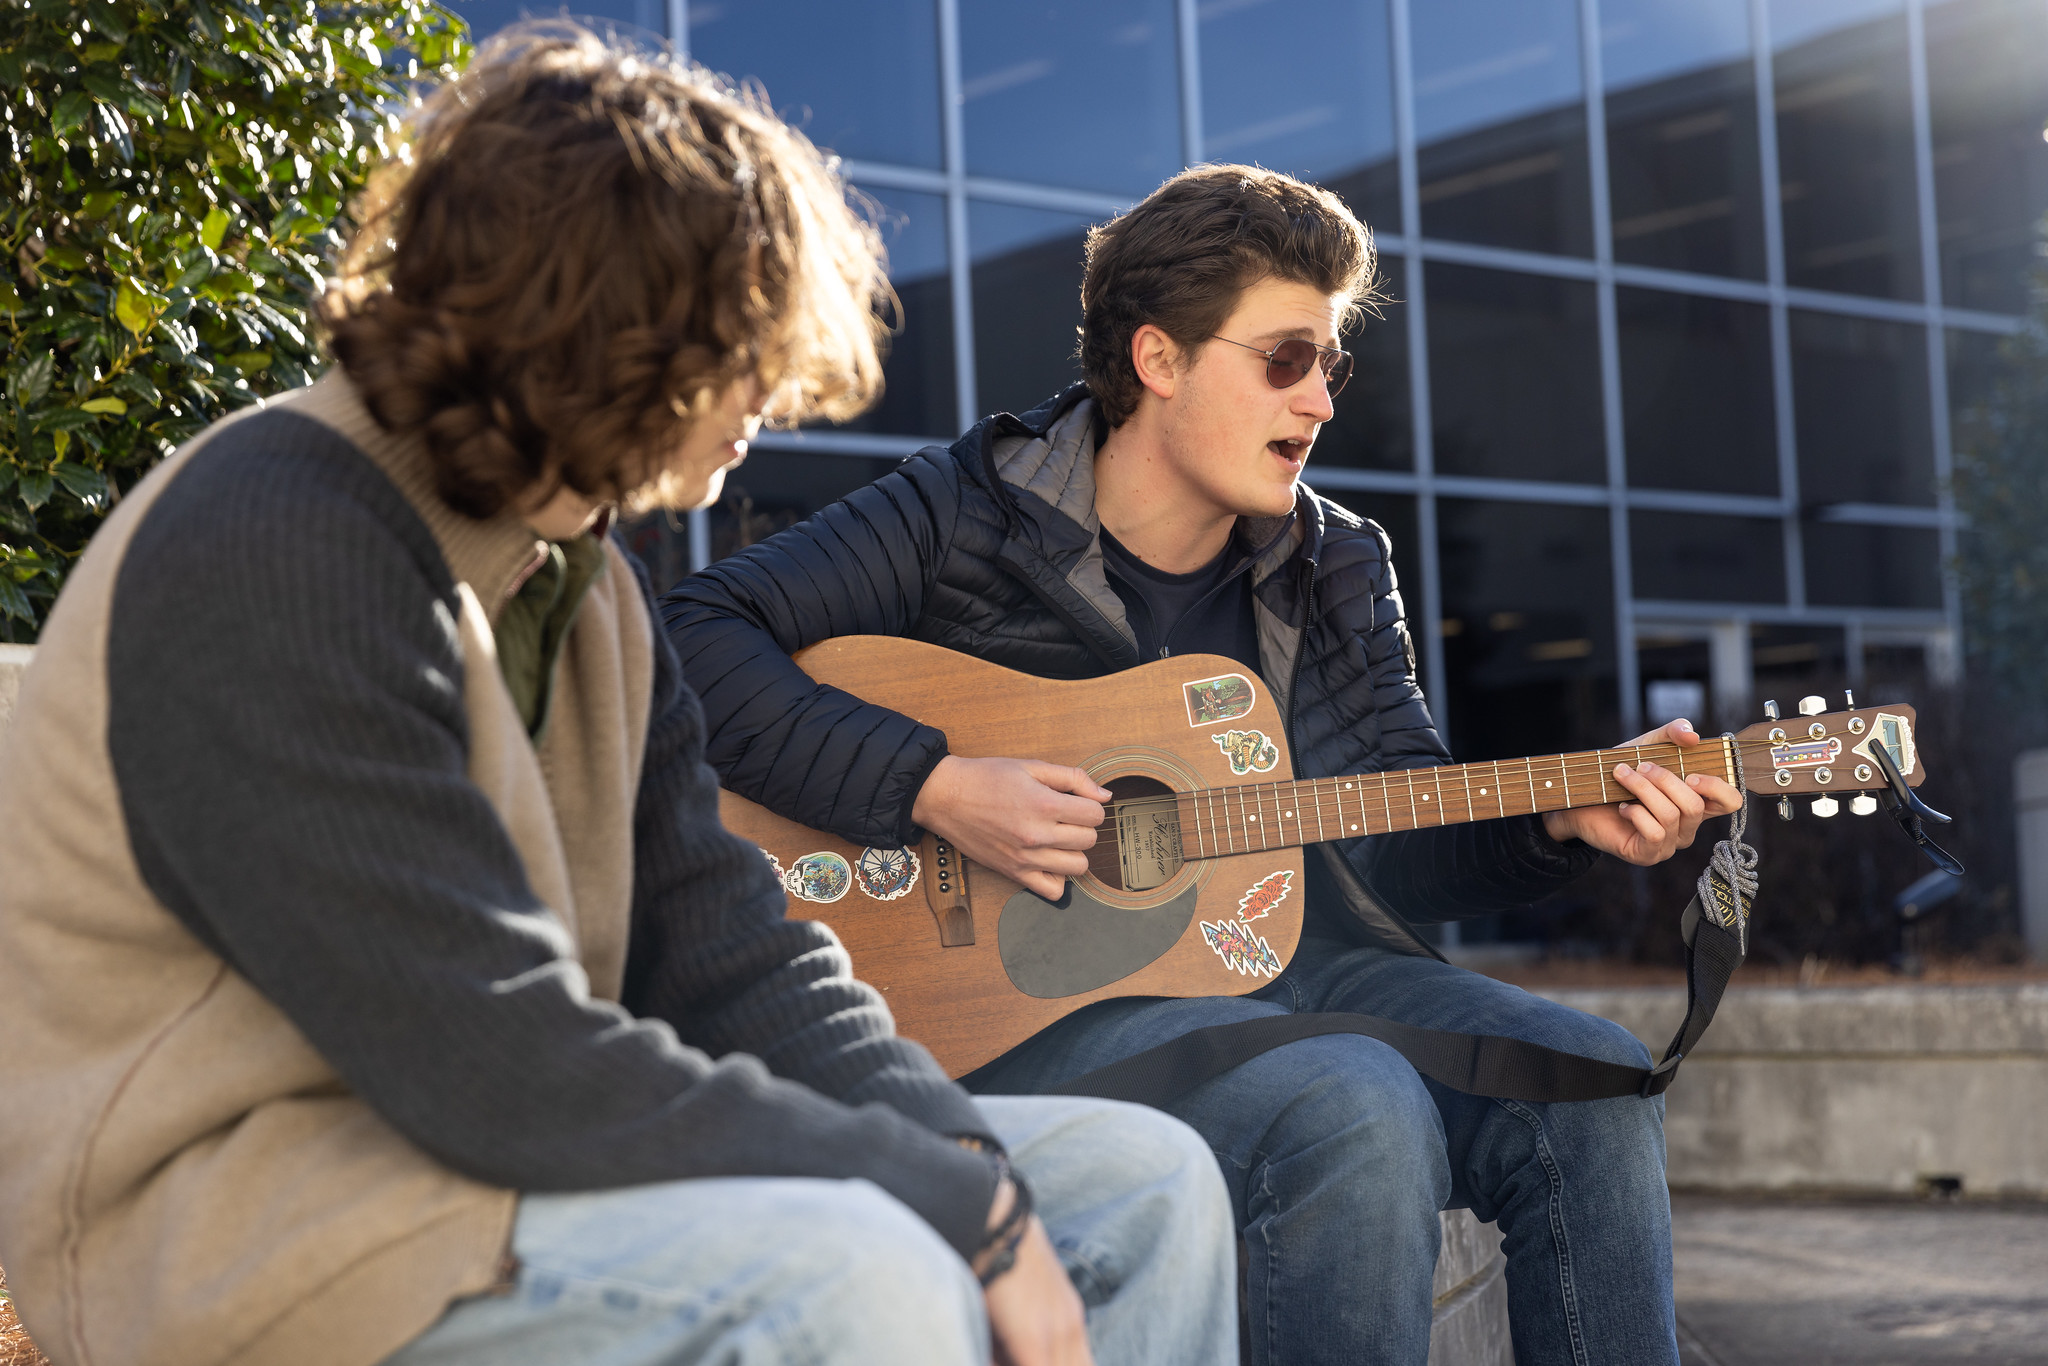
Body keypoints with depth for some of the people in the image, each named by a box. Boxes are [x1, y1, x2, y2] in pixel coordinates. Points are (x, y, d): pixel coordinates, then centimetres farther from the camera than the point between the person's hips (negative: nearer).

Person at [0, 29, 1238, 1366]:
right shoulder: (269, 555, -20)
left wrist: (965, 1160, -12)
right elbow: (506, 1066, -26)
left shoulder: (580, 577, 11)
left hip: (516, 1155, 9)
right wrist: (961, 1201, -22)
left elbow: (721, 947, 6)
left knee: (1149, 1179, 4)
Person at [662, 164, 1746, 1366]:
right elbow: (695, 639, -13)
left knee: (1592, 1084, -17)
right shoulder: (967, 515, -6)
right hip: (1013, 995, -6)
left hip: (1272, 956, 6)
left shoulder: (1336, 569, 11)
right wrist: (931, 786, -21)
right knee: (1356, 1109, -33)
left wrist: (1563, 824, -12)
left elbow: (1402, 845, 9)